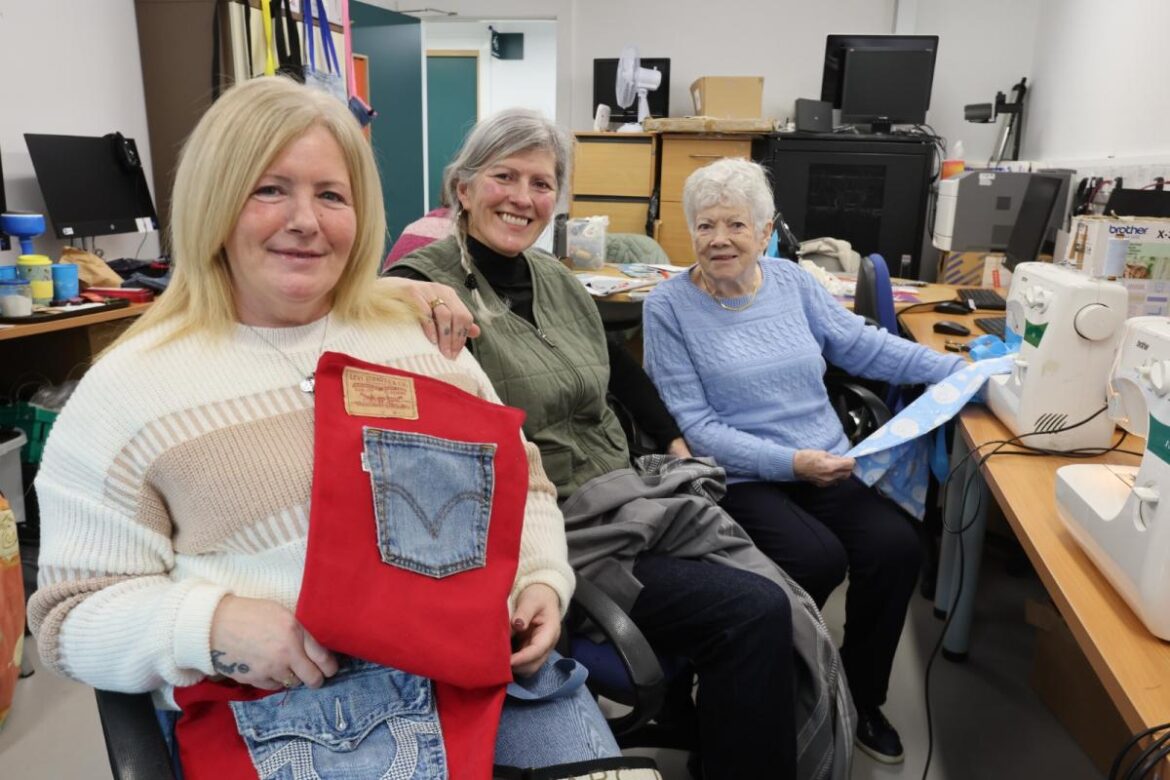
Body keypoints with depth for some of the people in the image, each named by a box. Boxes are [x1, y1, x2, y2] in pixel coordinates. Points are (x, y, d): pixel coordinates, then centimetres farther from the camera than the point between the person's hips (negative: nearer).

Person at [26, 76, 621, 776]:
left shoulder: (421, 326, 9)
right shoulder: (130, 389, -1)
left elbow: (518, 481, 14)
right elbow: (77, 613, 1)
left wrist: (541, 580, -4)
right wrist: (211, 626, -18)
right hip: (278, 695, -2)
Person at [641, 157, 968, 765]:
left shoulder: (791, 280, 7)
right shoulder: (669, 306, -8)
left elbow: (861, 345, 15)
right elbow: (694, 425, -12)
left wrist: (955, 368, 8)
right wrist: (790, 462, -20)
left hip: (828, 465, 5)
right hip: (739, 479, -5)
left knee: (897, 547, -17)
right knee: (819, 557, -28)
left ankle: (860, 697, 11)